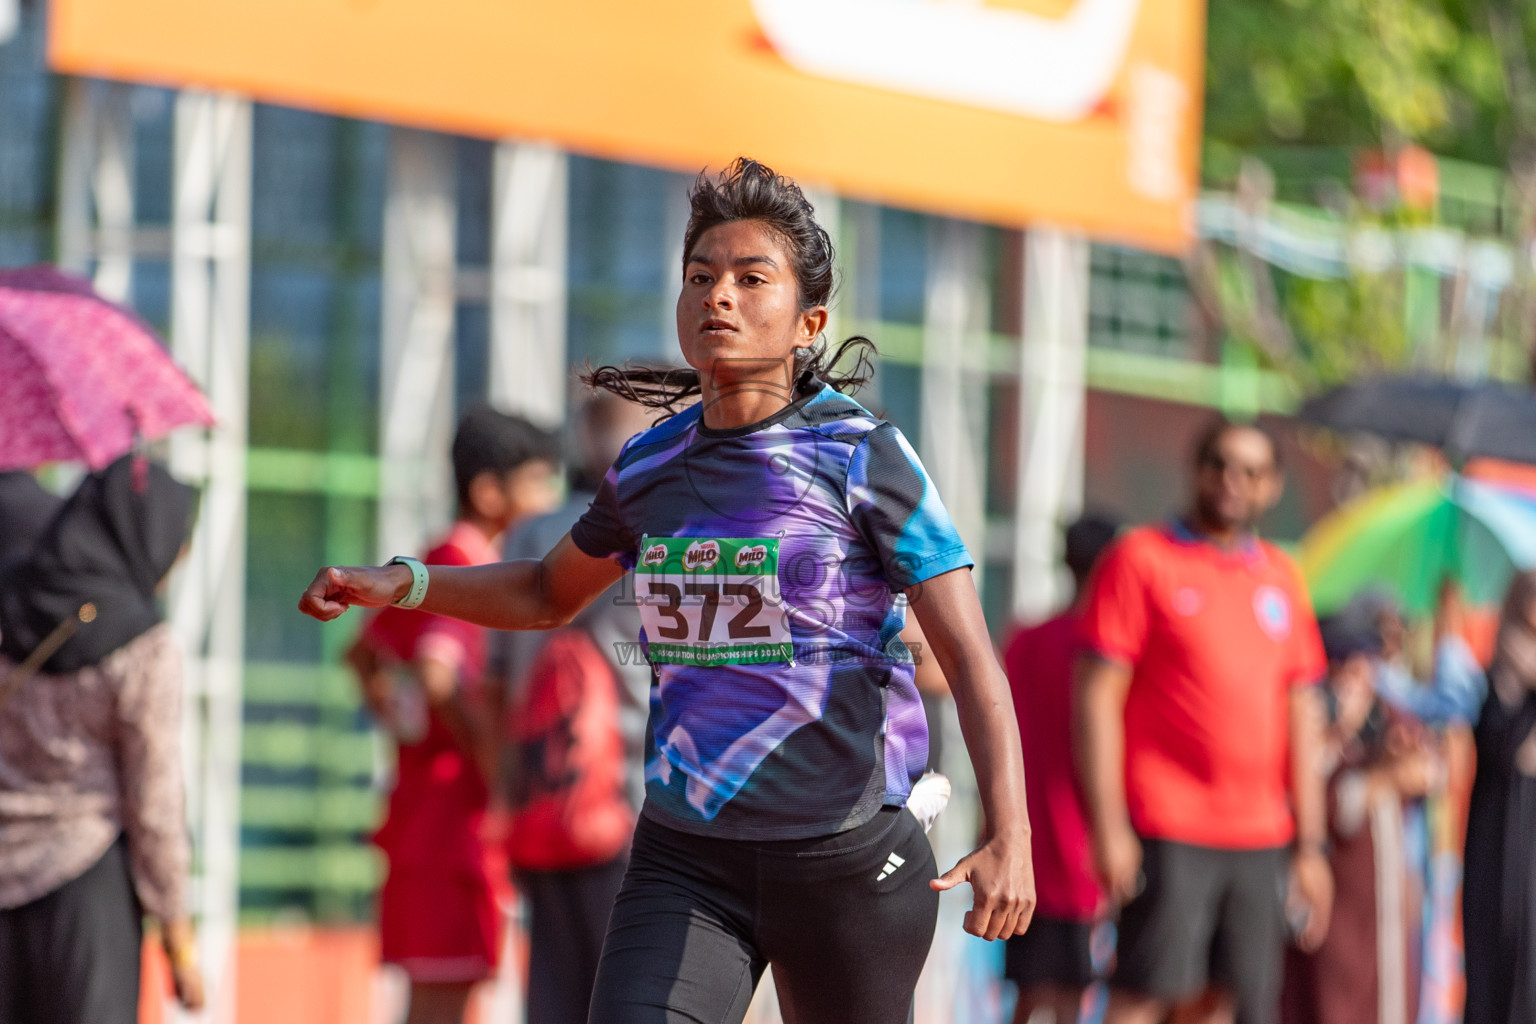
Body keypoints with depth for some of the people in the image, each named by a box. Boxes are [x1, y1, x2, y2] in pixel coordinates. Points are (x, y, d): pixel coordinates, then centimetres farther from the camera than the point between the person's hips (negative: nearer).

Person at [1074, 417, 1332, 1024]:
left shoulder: (1281, 579, 15)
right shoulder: (1141, 559, -1)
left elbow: (1302, 717, 17)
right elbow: (1098, 696, -6)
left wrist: (1310, 844, 13)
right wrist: (1108, 827, -13)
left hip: (1261, 837, 5)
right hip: (1168, 832, -5)